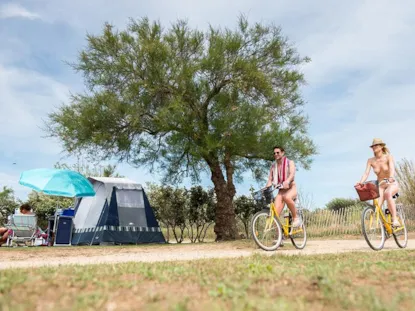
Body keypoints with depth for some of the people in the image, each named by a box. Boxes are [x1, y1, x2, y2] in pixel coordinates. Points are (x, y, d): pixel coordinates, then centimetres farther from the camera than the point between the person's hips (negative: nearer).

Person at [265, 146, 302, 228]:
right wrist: (266, 188, -18)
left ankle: (296, 217, -19)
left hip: (291, 188, -3)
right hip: (281, 191, 3)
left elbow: (292, 174, -19)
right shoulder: (273, 166, 12)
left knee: (287, 197, -40)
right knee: (275, 214, -17)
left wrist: (287, 181, -41)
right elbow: (270, 179, 4)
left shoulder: (290, 162, 1)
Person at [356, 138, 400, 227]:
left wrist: (391, 177, -49)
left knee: (387, 193, -39)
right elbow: (366, 173, -12)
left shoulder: (388, 157, -9)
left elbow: (392, 168, -27)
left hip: (392, 184, -3)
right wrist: (360, 182, -31)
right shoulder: (371, 161, -1)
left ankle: (395, 219, -35)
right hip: (381, 185, 3)